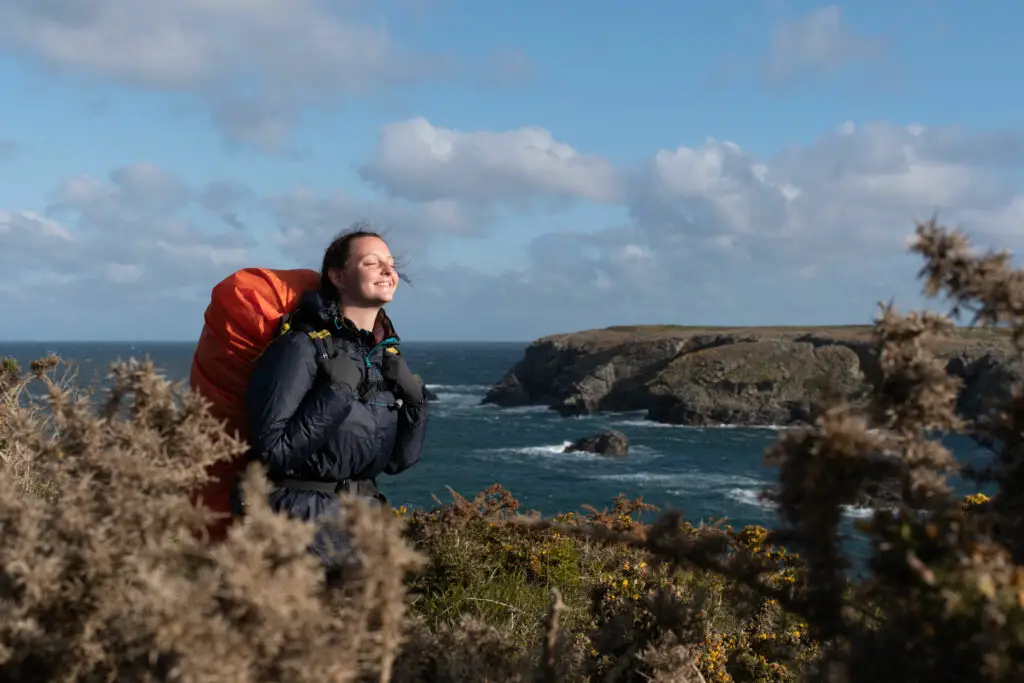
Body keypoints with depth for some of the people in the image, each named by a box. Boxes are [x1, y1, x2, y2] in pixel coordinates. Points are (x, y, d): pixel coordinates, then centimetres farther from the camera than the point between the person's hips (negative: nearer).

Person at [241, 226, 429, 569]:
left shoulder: (387, 353, 8)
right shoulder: (303, 346, -13)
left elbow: (397, 462, 11)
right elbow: (272, 450, -20)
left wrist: (414, 401, -3)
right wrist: (337, 393, -22)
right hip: (302, 512, -7)